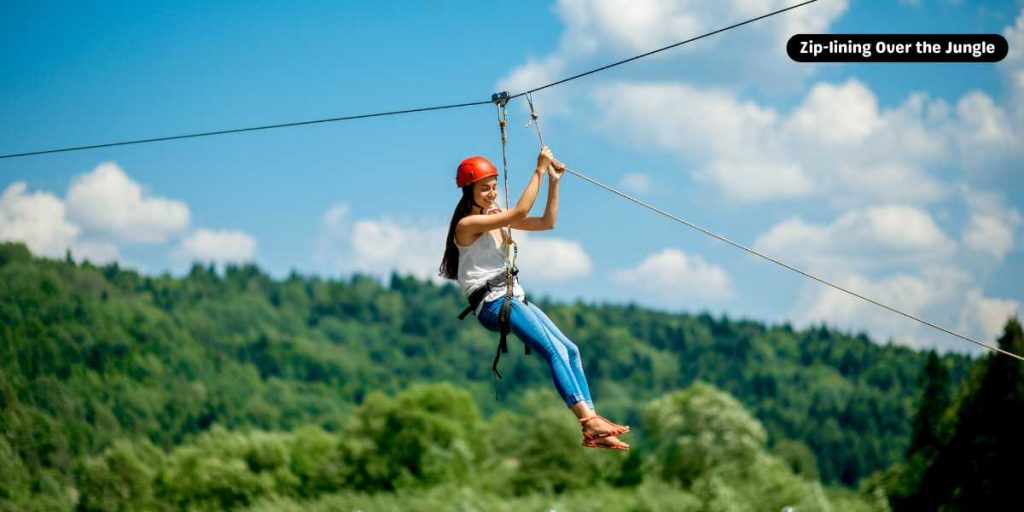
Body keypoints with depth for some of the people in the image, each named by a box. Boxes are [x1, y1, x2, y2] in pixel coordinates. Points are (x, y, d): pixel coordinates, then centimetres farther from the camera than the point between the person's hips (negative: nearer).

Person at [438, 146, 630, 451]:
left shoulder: (497, 218, 15)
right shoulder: (468, 224, -10)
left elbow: (547, 222, 13)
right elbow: (520, 212, -21)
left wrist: (553, 181, 4)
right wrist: (539, 171, -17)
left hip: (513, 297, 9)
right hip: (491, 303, -9)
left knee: (570, 350, -3)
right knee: (555, 351, -23)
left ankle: (592, 430, -9)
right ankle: (588, 419, -30)